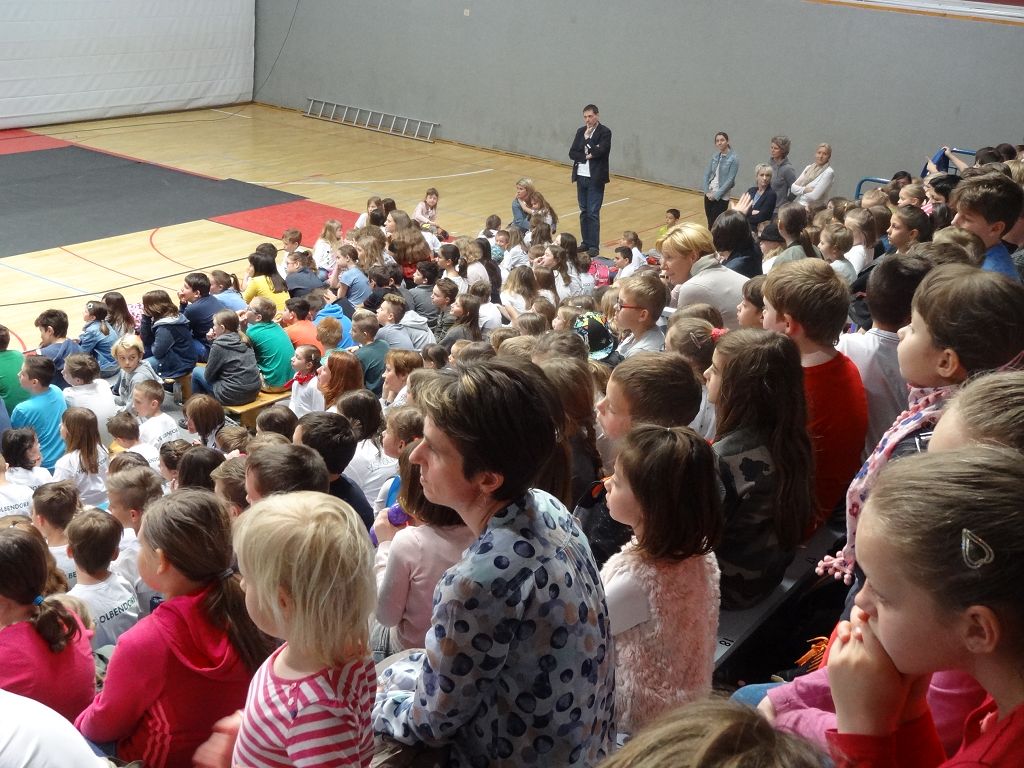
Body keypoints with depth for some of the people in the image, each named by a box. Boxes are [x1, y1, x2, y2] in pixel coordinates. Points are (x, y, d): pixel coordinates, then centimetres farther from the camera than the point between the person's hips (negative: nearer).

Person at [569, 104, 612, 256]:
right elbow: (572, 153, 3)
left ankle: (594, 246, 1)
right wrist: (586, 156, -11)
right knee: (584, 212, 12)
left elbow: (599, 152, -20)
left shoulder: (605, 132, -7)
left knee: (593, 213, -5)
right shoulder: (581, 131, 9)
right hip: (581, 177, 6)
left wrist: (587, 138, -12)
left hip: (595, 179, -6)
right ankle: (585, 242, 21)